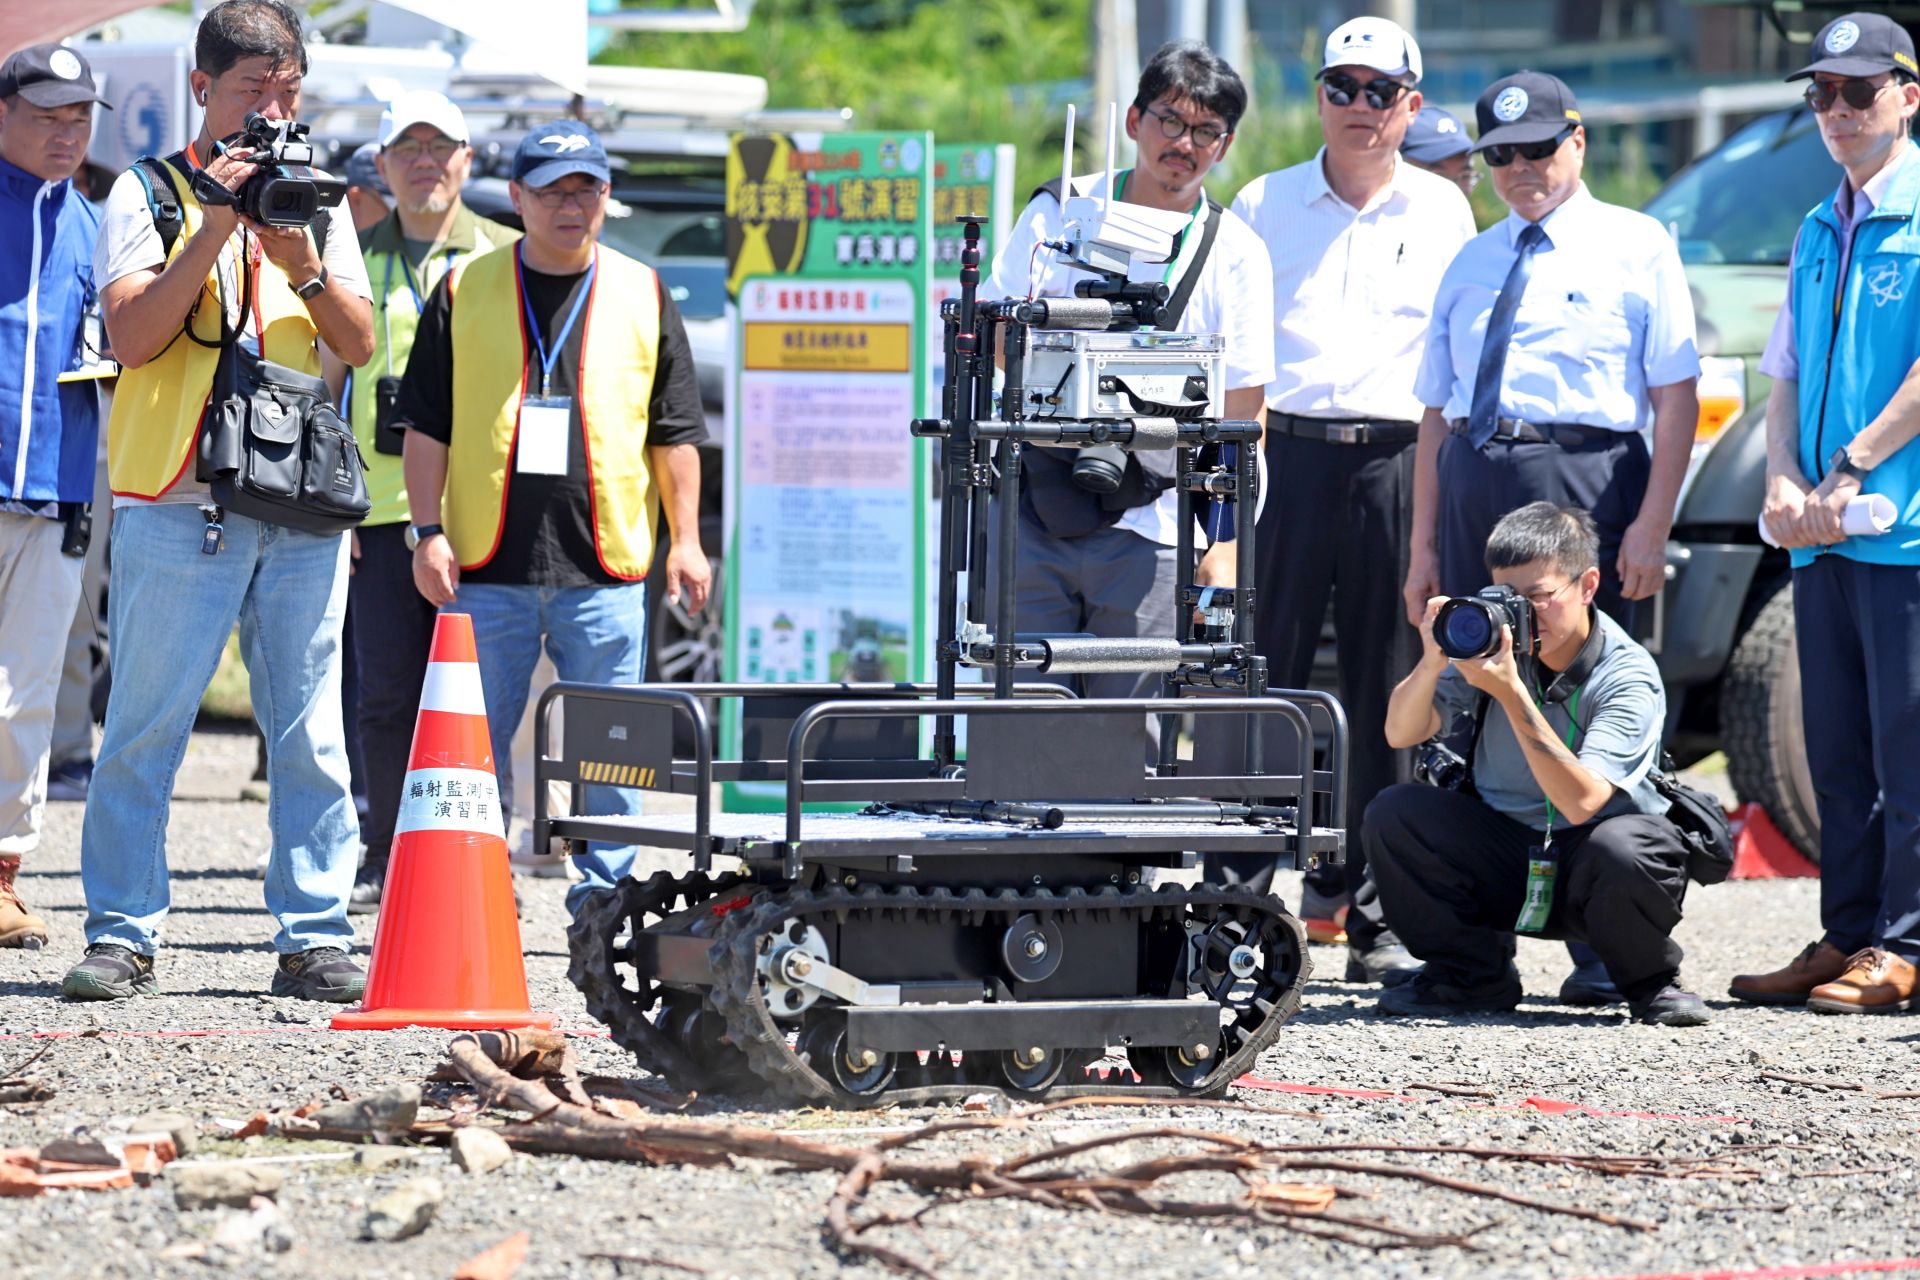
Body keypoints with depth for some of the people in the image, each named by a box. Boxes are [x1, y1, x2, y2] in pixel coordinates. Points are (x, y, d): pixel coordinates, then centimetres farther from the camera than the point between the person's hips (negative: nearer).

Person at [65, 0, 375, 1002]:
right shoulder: (149, 194, 5)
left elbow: (359, 344, 8)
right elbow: (132, 335, -7)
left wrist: (305, 267, -10)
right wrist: (216, 231, -14)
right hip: (177, 506, -3)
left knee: (310, 733, 1)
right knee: (144, 728, -3)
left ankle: (314, 937, 4)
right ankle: (123, 935, 2)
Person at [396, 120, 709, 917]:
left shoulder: (641, 296, 10)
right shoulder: (465, 291, 7)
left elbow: (674, 432, 12)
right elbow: (426, 424, 6)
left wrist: (685, 538, 6)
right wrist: (429, 531, -2)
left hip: (603, 565, 0)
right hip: (488, 563, 0)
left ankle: (606, 891, 10)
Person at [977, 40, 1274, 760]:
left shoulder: (1235, 255, 3)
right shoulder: (1057, 215, 6)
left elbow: (1241, 417, 3)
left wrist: (1225, 541, -5)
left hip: (1149, 530, -1)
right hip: (1034, 507, 1)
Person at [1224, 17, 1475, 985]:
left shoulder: (1442, 212, 12)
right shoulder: (1265, 206, 10)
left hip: (1396, 463, 1)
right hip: (1287, 457, -1)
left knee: (1387, 695, 1)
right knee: (1266, 678, -5)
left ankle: (1373, 914, 5)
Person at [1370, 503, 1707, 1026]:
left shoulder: (1628, 678, -18)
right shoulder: (1492, 641, -5)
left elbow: (1581, 803, -30)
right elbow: (1400, 734, -8)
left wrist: (1510, 693, -36)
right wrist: (1432, 663, -28)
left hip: (1585, 873, -4)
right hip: (1502, 858, 4)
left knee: (1625, 849, -38)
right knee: (1391, 814, -19)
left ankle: (1649, 980, -4)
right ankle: (1472, 975, 1)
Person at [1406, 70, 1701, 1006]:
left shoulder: (1635, 249, 4)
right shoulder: (1471, 267, 20)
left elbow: (1676, 396, -3)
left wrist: (1652, 525, -12)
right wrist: (1425, 546, 13)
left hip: (1585, 481, -6)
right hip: (1473, 489, 6)